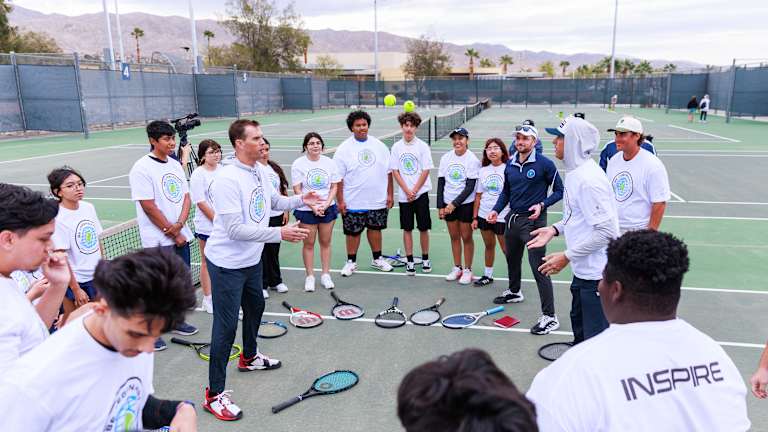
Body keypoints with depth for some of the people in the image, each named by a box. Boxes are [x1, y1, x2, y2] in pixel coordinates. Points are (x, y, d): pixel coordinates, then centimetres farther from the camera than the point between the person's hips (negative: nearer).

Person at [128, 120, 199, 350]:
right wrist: (172, 234, -12)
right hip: (158, 240, -7)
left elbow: (186, 197, 8)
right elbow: (149, 207, -16)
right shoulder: (142, 168, -12)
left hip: (181, 236, 7)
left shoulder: (175, 164, 10)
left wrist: (179, 225, -9)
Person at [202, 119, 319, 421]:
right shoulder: (227, 180, -27)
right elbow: (234, 229, -31)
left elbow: (273, 200, 18)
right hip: (227, 265, -9)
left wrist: (300, 200, 2)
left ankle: (249, 357, 52)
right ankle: (214, 395, 11)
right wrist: (279, 233, -35)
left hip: (252, 260, 9)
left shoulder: (260, 171, 0)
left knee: (255, 308, 26)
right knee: (226, 327, -3)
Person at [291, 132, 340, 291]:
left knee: (325, 242, 9)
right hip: (306, 210, -2)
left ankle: (325, 274, 21)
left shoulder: (329, 162, 2)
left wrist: (326, 204, -10)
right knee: (309, 244, 5)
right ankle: (309, 276, 16)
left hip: (328, 209, 3)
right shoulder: (298, 164, -6)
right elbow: (297, 190, -7)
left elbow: (334, 186, 4)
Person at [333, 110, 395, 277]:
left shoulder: (379, 146, 4)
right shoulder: (344, 149, -6)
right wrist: (340, 201, -12)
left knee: (375, 228, 13)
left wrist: (389, 194, 4)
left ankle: (377, 259, 30)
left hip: (378, 200, 3)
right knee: (353, 232, 5)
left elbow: (388, 172, 8)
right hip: (354, 202, -3)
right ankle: (351, 262, 21)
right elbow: (338, 178, -8)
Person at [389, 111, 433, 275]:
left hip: (421, 193, -1)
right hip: (404, 195, 2)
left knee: (424, 228, 4)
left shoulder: (423, 146, -3)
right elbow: (395, 172, 1)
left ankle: (425, 259, 20)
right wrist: (407, 191, -9)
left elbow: (426, 171, -6)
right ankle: (409, 261, 16)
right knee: (407, 229, 6)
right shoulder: (396, 147, 3)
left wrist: (414, 191, -10)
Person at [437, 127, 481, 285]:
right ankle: (457, 268, 25)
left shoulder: (473, 159, -10)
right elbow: (441, 183, 6)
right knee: (454, 236, 12)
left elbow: (470, 187, -13)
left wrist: (455, 203, -17)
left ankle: (467, 270, 16)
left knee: (466, 237, 4)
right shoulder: (446, 158, 3)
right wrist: (440, 206, 2)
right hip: (448, 204, 4)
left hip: (466, 204, -4)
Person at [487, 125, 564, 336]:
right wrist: (496, 209, 5)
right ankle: (514, 292, 50)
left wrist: (542, 205, -19)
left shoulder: (544, 164, -9)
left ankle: (549, 317, -5)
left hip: (533, 220, -7)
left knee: (539, 268, -11)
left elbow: (559, 190, -4)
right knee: (512, 259, 24)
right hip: (512, 218, 7)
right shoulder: (510, 165, 8)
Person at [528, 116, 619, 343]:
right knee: (579, 327, 28)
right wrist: (555, 229, 5)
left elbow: (606, 231, -26)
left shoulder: (589, 180, -24)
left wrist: (567, 256, -21)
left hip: (597, 275, -10)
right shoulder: (575, 173, 7)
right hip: (583, 270, 10)